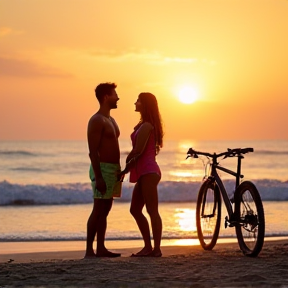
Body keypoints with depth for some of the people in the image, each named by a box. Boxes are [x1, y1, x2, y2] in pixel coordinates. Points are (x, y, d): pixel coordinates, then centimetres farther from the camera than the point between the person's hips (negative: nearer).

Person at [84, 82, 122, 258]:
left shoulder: (110, 120, 19)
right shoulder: (97, 120, -12)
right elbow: (93, 151, -18)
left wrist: (118, 171, 20)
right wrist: (98, 177, -23)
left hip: (113, 169, 9)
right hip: (103, 169, -9)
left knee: (105, 210, 8)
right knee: (99, 210, -11)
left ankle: (101, 248, 10)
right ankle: (89, 250, -11)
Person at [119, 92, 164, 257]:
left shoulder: (146, 126, -12)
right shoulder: (144, 126, 19)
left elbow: (138, 150, -16)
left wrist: (127, 162, 0)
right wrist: (127, 169, 11)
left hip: (148, 171, -11)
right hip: (145, 171, 11)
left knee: (152, 211, -8)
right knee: (135, 209, 13)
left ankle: (156, 249, -7)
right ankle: (148, 247, 16)